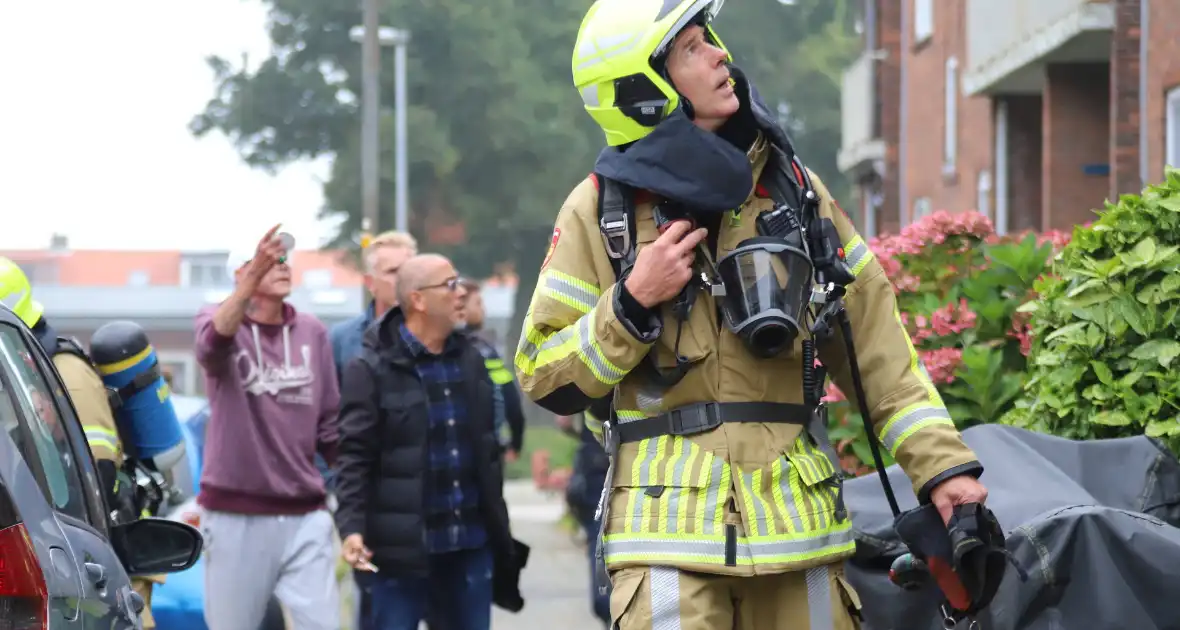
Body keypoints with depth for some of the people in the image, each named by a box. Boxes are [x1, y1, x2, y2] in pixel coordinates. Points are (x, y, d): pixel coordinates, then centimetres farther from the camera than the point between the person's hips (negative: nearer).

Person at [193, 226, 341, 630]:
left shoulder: (312, 333, 8)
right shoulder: (217, 319, -3)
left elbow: (330, 426, 12)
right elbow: (213, 341, -29)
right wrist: (251, 282, -46)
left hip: (305, 518, 3)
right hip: (236, 517, -2)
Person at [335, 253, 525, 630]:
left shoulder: (470, 361, 12)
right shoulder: (373, 370, -8)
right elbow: (355, 458, -11)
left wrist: (498, 527, 18)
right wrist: (351, 527, -23)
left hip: (471, 545, 6)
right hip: (399, 546, -6)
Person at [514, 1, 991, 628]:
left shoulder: (792, 187, 11)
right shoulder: (600, 209, 1)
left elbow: (872, 338, 10)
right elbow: (544, 377, 2)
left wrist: (940, 462, 2)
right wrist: (633, 304, -12)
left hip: (798, 518, 3)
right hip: (672, 525, -3)